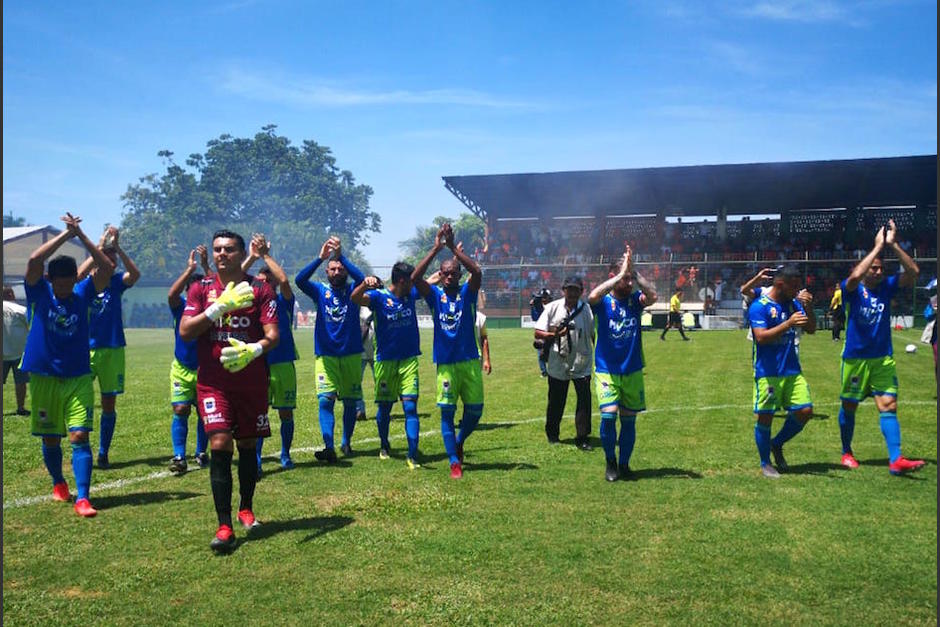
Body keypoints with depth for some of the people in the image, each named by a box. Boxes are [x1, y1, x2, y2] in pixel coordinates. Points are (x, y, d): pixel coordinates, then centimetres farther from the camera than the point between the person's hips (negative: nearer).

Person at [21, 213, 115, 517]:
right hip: (44, 377, 0)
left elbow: (107, 268, -11)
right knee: (50, 438, 12)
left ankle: (82, 498, -10)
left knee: (79, 436, -9)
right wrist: (67, 233, -17)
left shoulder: (84, 293, 1)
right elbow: (34, 260, -19)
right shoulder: (39, 293, -3)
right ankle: (58, 483, 36)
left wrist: (81, 235, -13)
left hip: (78, 378, 0)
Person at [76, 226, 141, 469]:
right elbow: (79, 274, -23)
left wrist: (117, 248, -21)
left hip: (113, 350, 2)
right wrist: (99, 249, -24)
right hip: (86, 349, -2)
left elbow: (135, 274, -14)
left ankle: (103, 453, 17)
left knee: (109, 404, 6)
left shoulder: (116, 283, 6)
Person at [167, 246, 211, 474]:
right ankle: (179, 457, -9)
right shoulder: (181, 307, -5)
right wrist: (190, 269, -28)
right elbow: (171, 294, -26)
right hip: (182, 368, -1)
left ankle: (201, 453, 24)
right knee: (180, 410, -10)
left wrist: (206, 265, -28)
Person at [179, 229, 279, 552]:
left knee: (247, 445, 11)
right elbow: (185, 332, -6)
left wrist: (252, 350, -26)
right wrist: (220, 307, -17)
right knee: (220, 445, -12)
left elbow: (273, 335, -6)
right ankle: (224, 527, -8)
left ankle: (245, 509, 32)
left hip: (252, 381, 1)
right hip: (212, 382, -1)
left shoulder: (260, 289, 2)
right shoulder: (201, 288, 5)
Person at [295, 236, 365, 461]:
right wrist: (320, 258, -26)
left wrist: (341, 255, -29)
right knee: (325, 400, -13)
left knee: (350, 401, 10)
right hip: (326, 355, -1)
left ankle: (346, 442, 27)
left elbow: (362, 278, -20)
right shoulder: (320, 291, 4)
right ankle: (329, 447, -18)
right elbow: (299, 280, -15)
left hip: (352, 354, 1)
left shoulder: (352, 291, 2)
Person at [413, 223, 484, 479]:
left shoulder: (467, 292, 3)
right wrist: (436, 249, -18)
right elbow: (415, 277, -13)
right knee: (447, 411, -2)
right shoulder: (435, 294, 4)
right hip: (445, 363, 0)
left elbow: (477, 272, -17)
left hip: (469, 360, 1)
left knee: (475, 409, 4)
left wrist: (453, 247, -20)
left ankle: (459, 442, 33)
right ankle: (455, 461, 5)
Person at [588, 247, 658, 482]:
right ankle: (610, 462, 5)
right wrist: (622, 274, -26)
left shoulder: (634, 300, 3)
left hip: (632, 371, 3)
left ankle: (624, 464, 24)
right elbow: (593, 296, -29)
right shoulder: (603, 302, -5)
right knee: (608, 415, -16)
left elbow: (653, 296, -17)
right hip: (606, 371, -3)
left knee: (629, 419, 8)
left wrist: (634, 272, -20)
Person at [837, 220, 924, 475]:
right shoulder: (852, 289, -8)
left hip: (883, 358, 3)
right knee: (849, 406, 9)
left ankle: (896, 460, -10)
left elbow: (913, 271, -8)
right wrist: (878, 247, -25)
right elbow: (856, 275, -31)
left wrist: (893, 244, -17)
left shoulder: (887, 287, 4)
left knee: (889, 405, -6)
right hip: (855, 358, -3)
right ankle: (846, 453, 27)